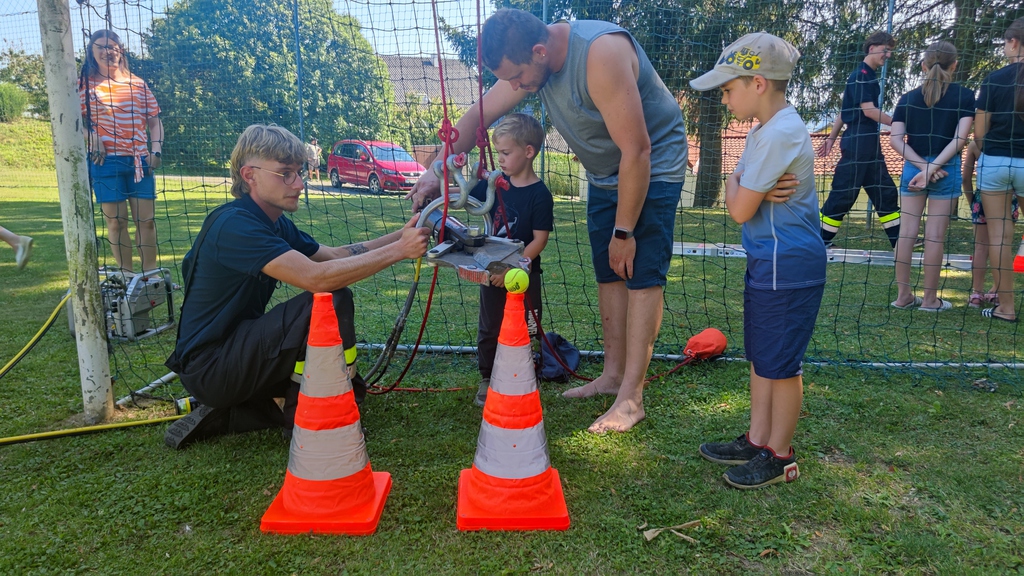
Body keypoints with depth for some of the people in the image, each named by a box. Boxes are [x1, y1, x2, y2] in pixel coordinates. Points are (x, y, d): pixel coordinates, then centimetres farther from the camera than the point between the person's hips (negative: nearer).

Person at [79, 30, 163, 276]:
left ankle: (151, 273, 12)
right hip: (106, 161, -2)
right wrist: (90, 137, -14)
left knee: (146, 219, 2)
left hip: (139, 160, 2)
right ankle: (126, 275, 8)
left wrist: (156, 151, 0)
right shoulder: (85, 84, 3)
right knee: (116, 220, 0)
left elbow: (154, 120, 13)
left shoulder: (138, 84, 10)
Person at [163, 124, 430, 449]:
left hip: (237, 347, 10)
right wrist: (399, 250, -29)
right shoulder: (235, 224, -22)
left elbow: (335, 255, 8)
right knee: (332, 300, -24)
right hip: (207, 366, -10)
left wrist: (401, 236, -5)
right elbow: (317, 277, -33)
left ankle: (226, 414, 12)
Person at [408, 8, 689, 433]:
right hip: (605, 174, 8)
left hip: (653, 167, -8)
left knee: (642, 274, -11)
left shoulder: (600, 54, -32)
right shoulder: (529, 59, -8)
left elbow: (637, 151, -30)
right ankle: (613, 375, 19)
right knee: (608, 273, 8)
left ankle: (631, 398, -8)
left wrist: (624, 231, -22)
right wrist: (437, 172, -12)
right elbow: (478, 115, 0)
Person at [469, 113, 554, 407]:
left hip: (523, 275, -5)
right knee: (489, 328, 13)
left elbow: (539, 240, -17)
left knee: (526, 329, 8)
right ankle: (487, 379, 27)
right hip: (493, 272, 5)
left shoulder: (539, 194, -14)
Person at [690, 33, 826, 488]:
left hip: (787, 266, -10)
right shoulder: (766, 130, 12)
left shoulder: (780, 134, -21)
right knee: (760, 356, 17)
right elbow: (739, 192, 12)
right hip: (768, 261, 10)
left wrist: (735, 185, 1)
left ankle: (780, 456, 18)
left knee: (780, 364, 2)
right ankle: (757, 440, 30)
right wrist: (757, 191, -10)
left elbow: (739, 210, -20)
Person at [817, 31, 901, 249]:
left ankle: (899, 242, 16)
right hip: (857, 144, -10)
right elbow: (868, 110, -19)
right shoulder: (861, 75, -10)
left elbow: (846, 110, 19)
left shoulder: (869, 76, 18)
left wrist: (832, 137, 18)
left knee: (885, 193, 10)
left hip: (870, 145, 10)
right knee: (843, 195, -7)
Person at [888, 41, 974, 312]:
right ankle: (930, 299, 10)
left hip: (912, 168, 2)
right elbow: (960, 138, -12)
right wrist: (933, 167, -14)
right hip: (947, 169, -2)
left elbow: (896, 140, -6)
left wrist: (923, 165, -9)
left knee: (907, 230, 7)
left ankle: (903, 295, 12)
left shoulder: (908, 98, 4)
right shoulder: (965, 96, -2)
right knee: (935, 234, 2)